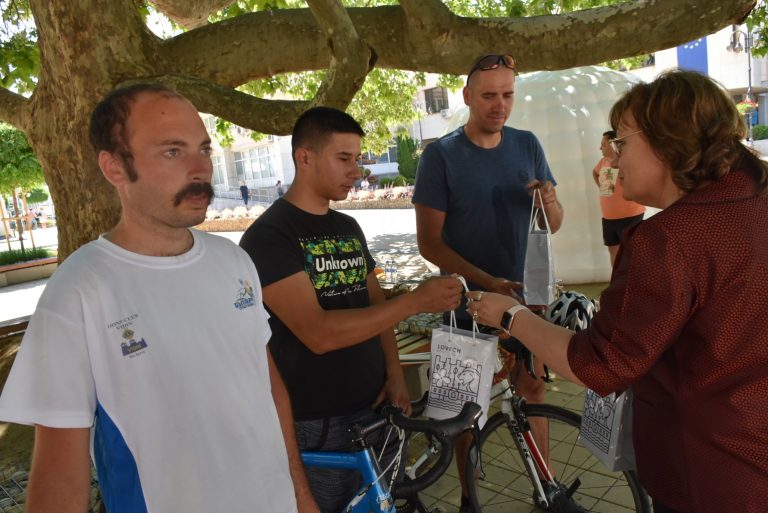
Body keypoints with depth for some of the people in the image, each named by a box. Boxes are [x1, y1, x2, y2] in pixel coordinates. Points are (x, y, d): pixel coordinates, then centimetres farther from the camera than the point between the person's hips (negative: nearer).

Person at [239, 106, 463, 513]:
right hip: (317, 425, -6)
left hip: (376, 409, 7)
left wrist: (394, 375, -2)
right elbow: (318, 334, -26)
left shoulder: (349, 228, 9)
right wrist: (415, 301, -28)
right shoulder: (269, 236, -16)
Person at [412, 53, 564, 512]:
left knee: (533, 392, 14)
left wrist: (550, 201, -18)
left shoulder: (528, 146, 2)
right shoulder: (441, 155, -10)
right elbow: (429, 242, -13)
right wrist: (487, 282, -24)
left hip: (526, 297, 4)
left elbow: (554, 225, 6)